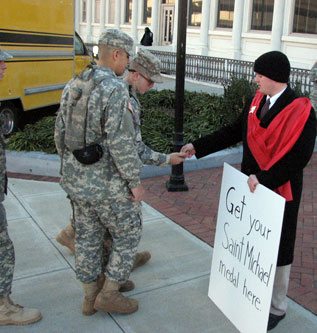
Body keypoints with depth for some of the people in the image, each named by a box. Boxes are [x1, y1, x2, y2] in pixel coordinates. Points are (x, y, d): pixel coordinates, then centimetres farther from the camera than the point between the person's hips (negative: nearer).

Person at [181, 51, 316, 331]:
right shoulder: (258, 101, 4)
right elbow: (234, 132, 8)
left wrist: (263, 178, -26)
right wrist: (198, 147, 5)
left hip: (280, 192, -6)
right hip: (252, 186, 7)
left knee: (276, 249, 7)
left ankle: (277, 308, 27)